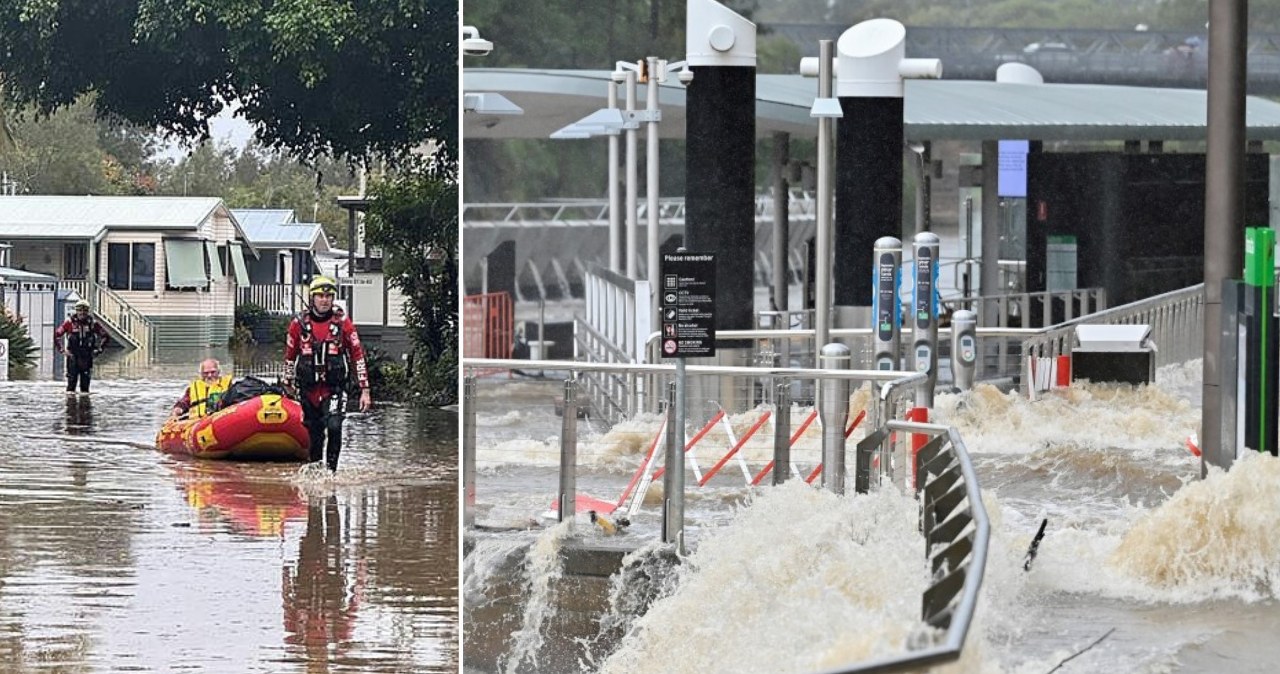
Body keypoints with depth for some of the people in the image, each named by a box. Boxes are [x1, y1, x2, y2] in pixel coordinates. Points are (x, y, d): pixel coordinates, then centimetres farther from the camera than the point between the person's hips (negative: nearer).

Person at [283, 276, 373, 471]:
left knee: (333, 426, -21)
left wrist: (365, 390, -1)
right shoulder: (299, 323, 2)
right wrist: (289, 386, 18)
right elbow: (289, 357, 14)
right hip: (308, 389, 2)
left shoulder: (342, 322, -1)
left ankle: (331, 469, -11)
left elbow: (358, 355, 2)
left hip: (335, 387, -2)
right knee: (314, 434, 6)